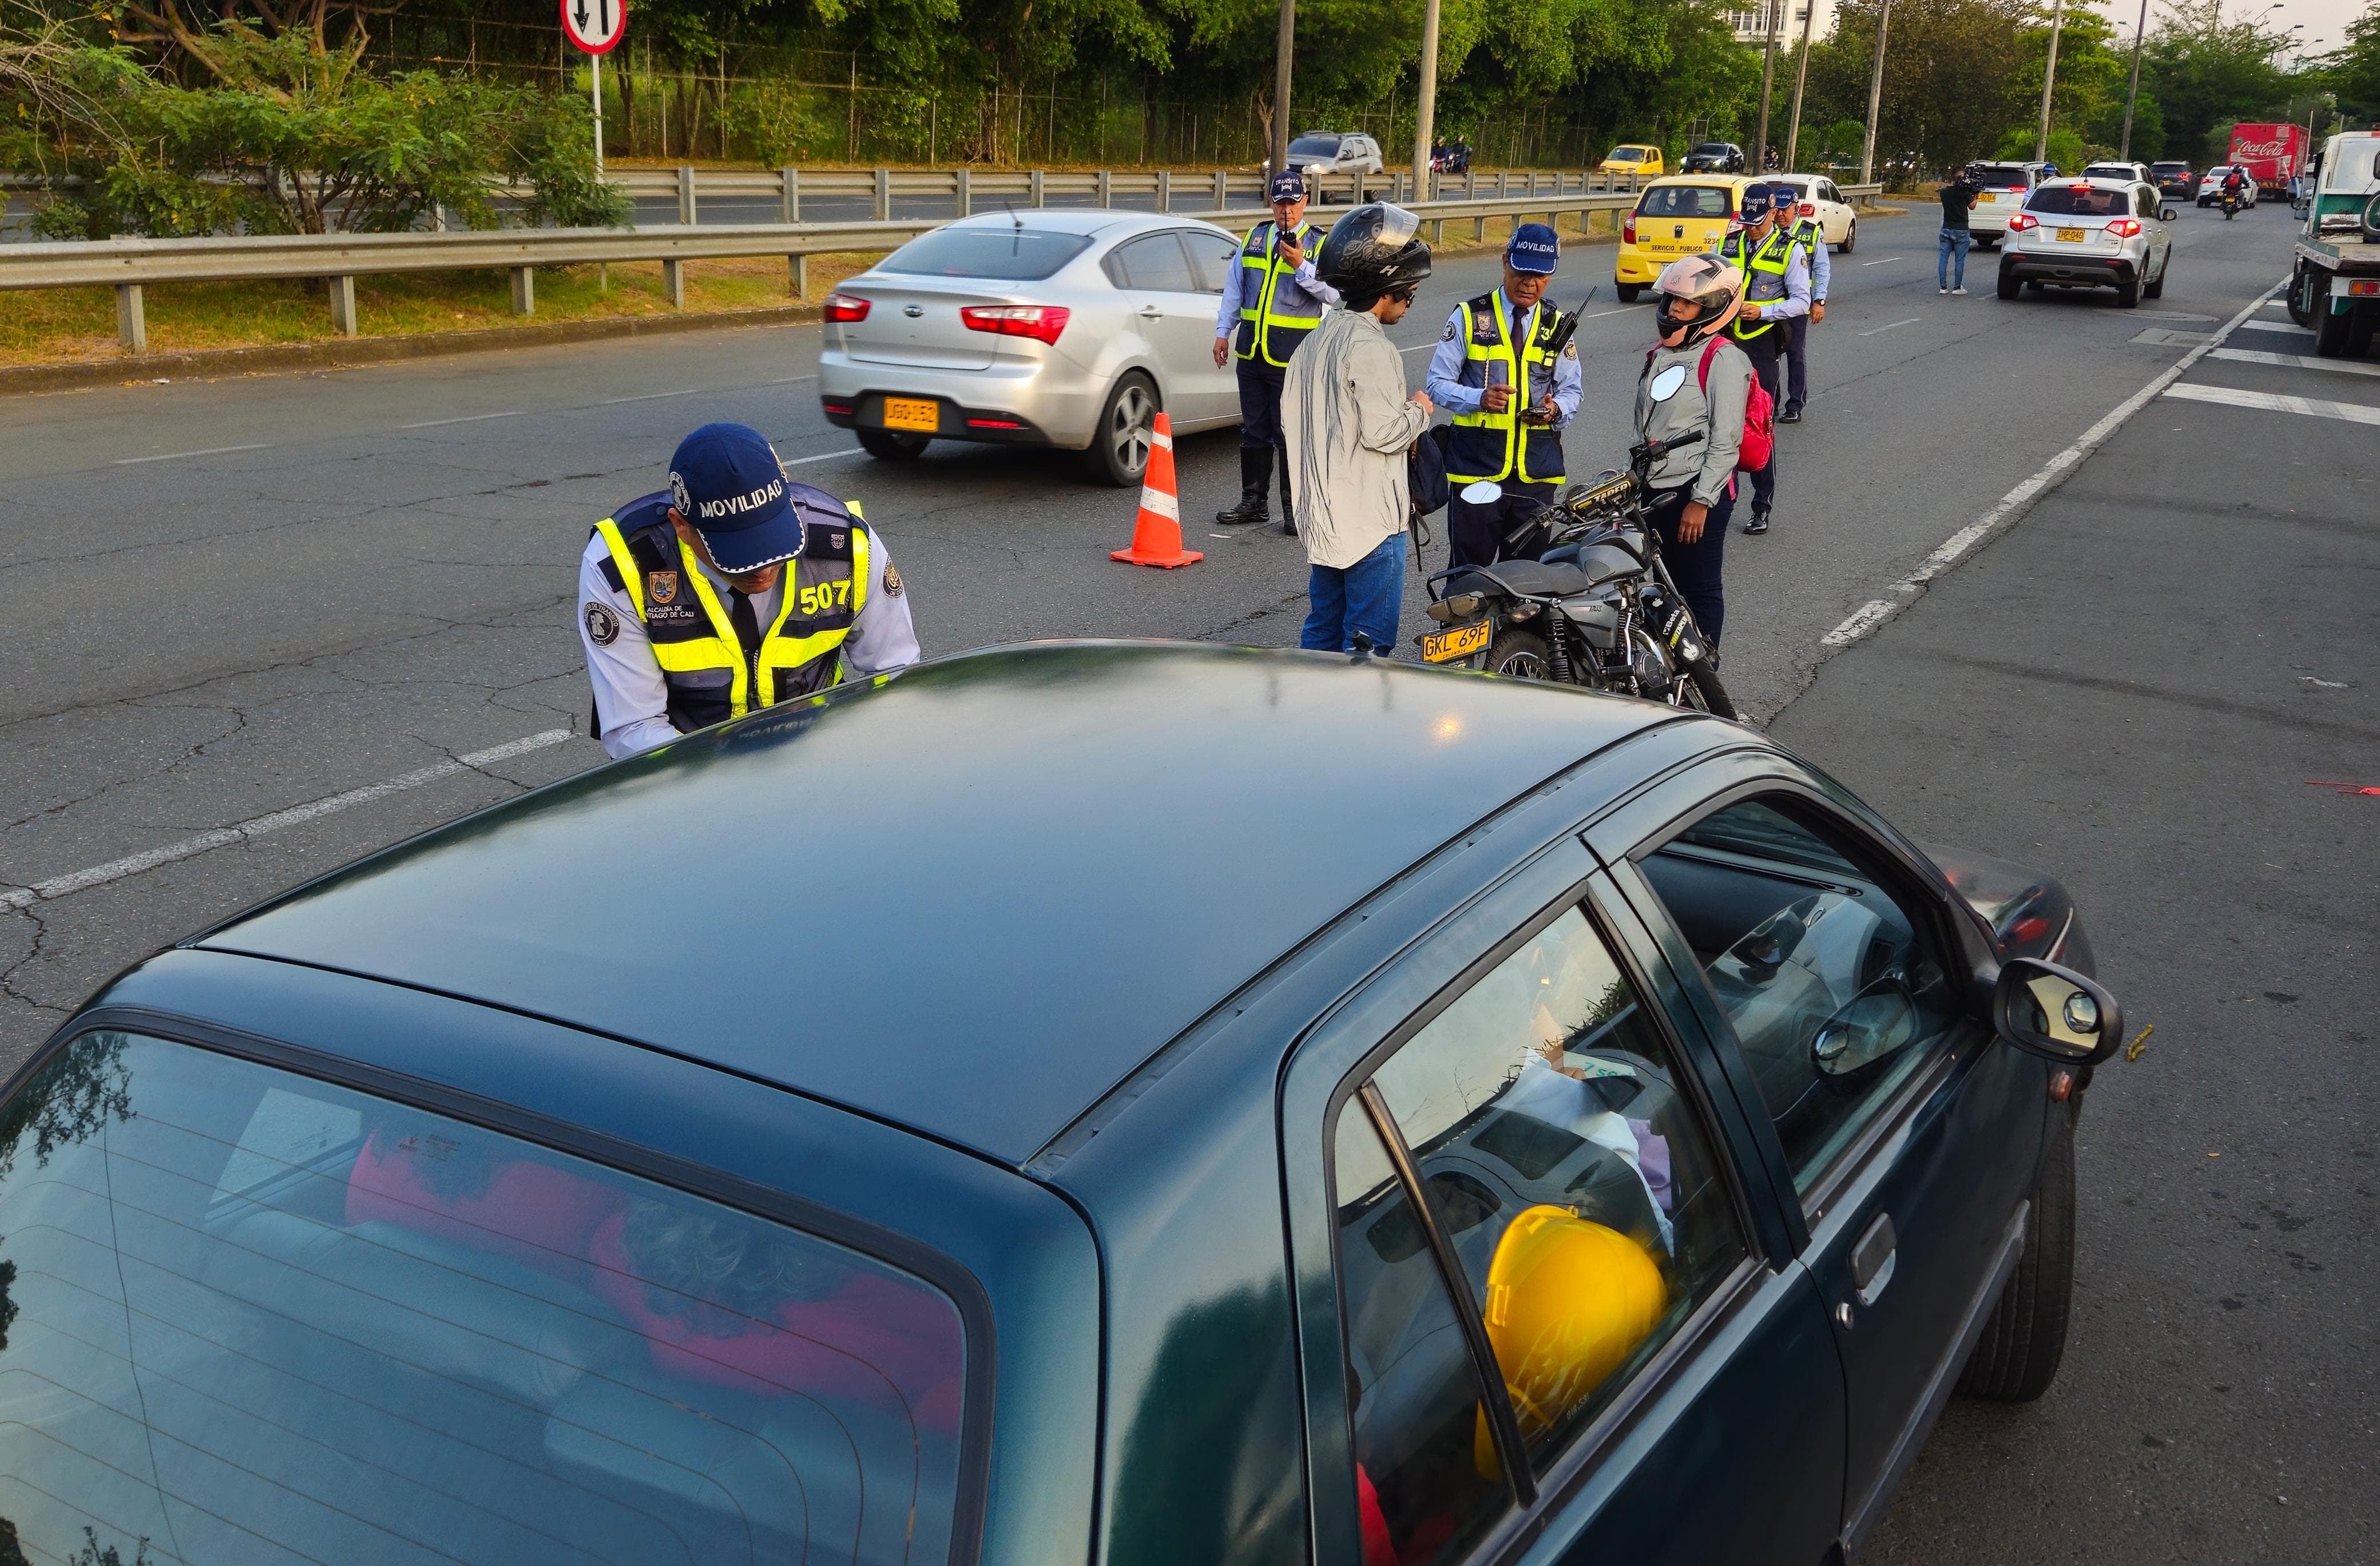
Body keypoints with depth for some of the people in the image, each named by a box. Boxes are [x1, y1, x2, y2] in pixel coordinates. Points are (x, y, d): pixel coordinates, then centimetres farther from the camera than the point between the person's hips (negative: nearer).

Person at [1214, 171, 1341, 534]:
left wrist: (1302, 266, -22)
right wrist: (1223, 331, 13)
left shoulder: (1319, 244, 0)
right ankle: (1253, 503, 22)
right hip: (1251, 351, 5)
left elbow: (1333, 293, -11)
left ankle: (1294, 509, 7)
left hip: (1291, 357, -5)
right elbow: (1234, 287, 18)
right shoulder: (1255, 238, 13)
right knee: (1254, 431, 12)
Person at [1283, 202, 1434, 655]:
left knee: (1323, 631, 16)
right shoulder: (1369, 349, -17)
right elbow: (1382, 431, -23)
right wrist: (1418, 412, -4)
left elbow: (1290, 418, 17)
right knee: (1369, 639, -4)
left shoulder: (1317, 340, 12)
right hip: (1370, 522, -9)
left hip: (1323, 516, 9)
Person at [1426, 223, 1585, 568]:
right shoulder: (1469, 316, 2)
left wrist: (1556, 408, -9)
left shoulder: (1557, 325, 13)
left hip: (1537, 470, 3)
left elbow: (1572, 390, 16)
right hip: (1476, 465, -3)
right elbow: (1437, 383, 0)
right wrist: (1480, 399, -20)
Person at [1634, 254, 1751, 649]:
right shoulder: (1661, 352, 13)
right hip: (1654, 490, 8)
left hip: (1697, 493, -8)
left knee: (1700, 589, 1)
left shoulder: (1723, 358, -13)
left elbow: (1726, 440, -17)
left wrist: (1701, 501, -19)